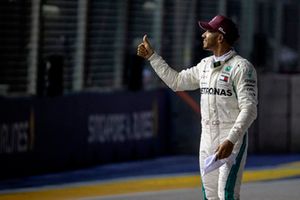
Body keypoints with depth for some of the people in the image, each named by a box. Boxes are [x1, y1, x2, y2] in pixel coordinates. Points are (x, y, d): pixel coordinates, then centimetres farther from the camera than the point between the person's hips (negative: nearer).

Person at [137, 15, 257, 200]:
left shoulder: (241, 67, -12)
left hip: (232, 138, -8)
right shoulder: (205, 65, 13)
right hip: (207, 139, 8)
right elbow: (176, 81, 25)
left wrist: (231, 140, -29)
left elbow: (249, 109, -19)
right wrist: (152, 56, 23)